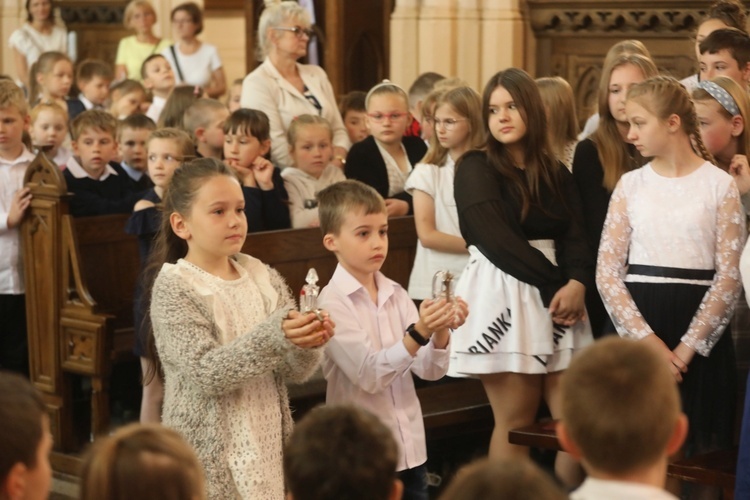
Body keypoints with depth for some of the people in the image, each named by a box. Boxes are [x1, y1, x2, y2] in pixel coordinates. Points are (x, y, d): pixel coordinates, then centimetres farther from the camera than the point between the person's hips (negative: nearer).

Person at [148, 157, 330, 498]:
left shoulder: (264, 277, 5)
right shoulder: (173, 287, -9)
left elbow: (295, 372, 2)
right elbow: (205, 372, -21)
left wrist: (306, 346, -20)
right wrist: (273, 337, -32)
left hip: (267, 446, 5)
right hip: (210, 457, -5)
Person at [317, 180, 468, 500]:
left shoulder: (395, 295, 5)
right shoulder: (332, 303, -11)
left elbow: (430, 370, 1)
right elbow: (368, 375, -20)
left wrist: (441, 332, -18)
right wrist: (419, 333, -30)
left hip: (411, 449, 5)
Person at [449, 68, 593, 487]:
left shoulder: (557, 174, 15)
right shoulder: (475, 169, 0)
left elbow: (575, 235, 4)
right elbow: (497, 240, -10)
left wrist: (577, 284, -16)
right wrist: (553, 283, -11)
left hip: (558, 297, 5)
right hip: (502, 300, -5)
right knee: (516, 423, -4)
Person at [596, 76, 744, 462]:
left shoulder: (720, 185, 0)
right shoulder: (630, 184, 7)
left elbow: (730, 275, -5)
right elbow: (607, 272, 1)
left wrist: (686, 349, -13)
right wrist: (647, 340, -11)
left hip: (699, 336, -2)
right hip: (636, 328, 2)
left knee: (694, 451, 2)